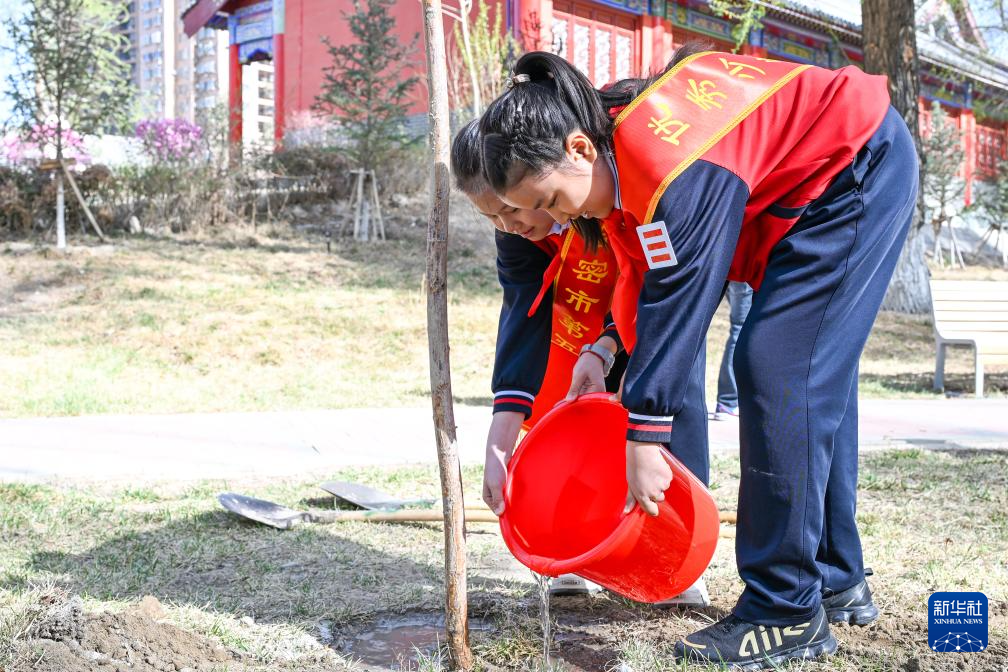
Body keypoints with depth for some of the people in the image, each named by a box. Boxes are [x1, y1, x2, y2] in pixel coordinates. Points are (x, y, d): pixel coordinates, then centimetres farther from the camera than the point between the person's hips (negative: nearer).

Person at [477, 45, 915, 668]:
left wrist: (644, 440, -25)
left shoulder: (668, 166, -34)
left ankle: (788, 613, -10)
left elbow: (679, 299, -31)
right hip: (812, 185, 10)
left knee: (776, 372, -17)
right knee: (815, 383, 11)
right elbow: (647, 275, 5)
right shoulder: (616, 146, -4)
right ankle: (838, 584, 22)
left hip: (860, 167, -10)